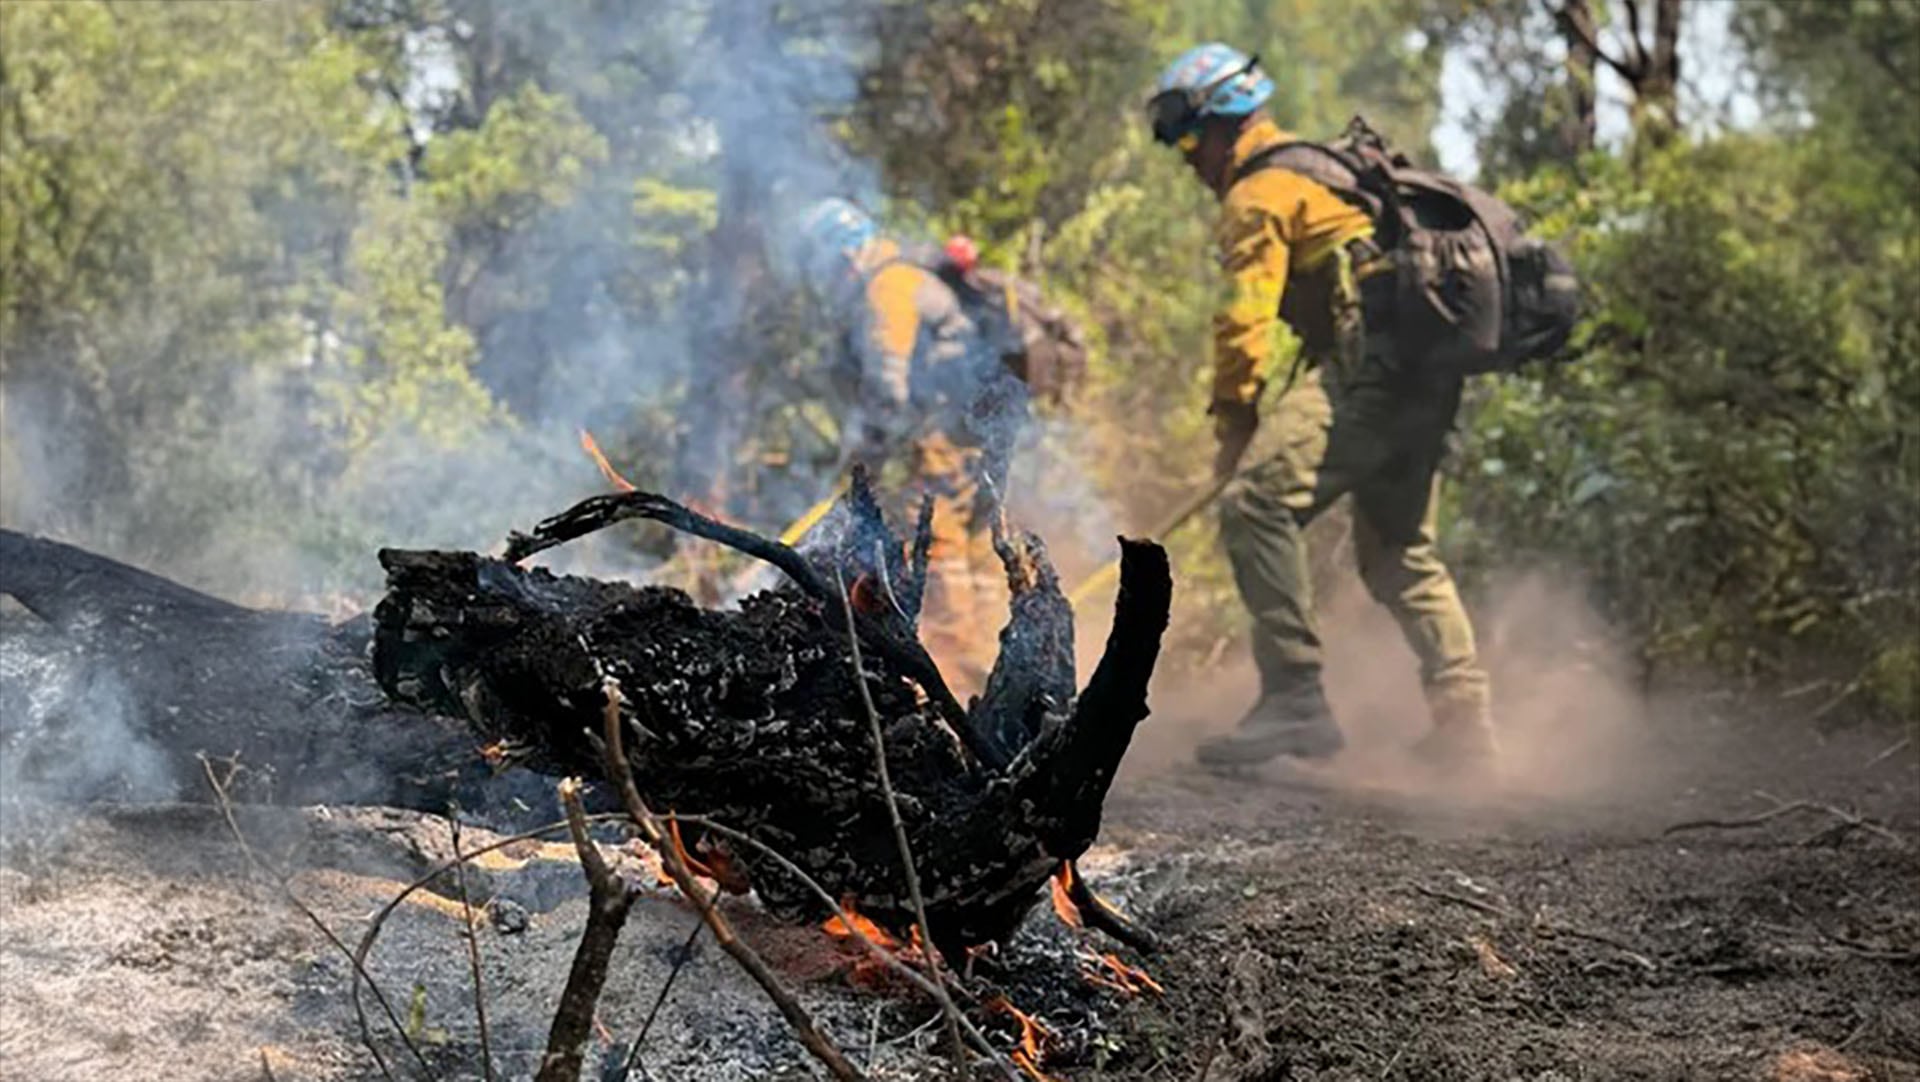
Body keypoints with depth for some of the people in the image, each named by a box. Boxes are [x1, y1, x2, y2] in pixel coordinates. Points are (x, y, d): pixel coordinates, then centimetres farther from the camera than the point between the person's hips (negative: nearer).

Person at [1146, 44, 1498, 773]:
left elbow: (1246, 317, -10)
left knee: (1258, 505, -19)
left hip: (1372, 363, -10)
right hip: (1429, 374, 10)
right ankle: (1464, 723, 19)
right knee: (1400, 551, 19)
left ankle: (1294, 698, -25)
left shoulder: (1259, 193, 0)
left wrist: (1233, 425, -6)